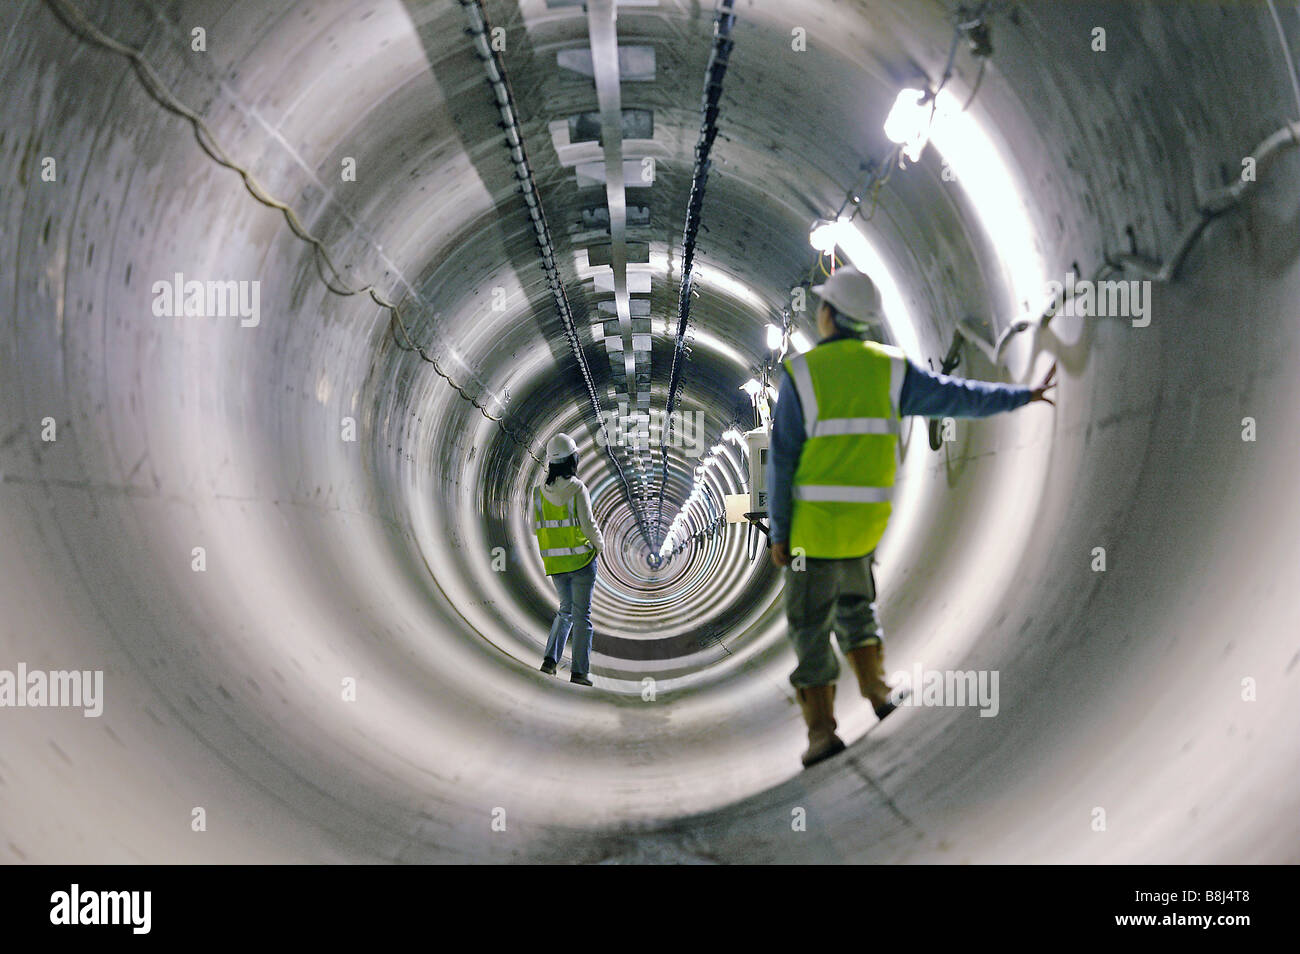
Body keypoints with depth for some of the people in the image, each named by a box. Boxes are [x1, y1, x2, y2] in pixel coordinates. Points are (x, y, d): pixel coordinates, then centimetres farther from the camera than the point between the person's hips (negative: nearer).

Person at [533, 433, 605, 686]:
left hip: (554, 561, 4)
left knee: (566, 609, 20)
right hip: (581, 559, -4)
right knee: (582, 614, 3)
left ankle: (551, 659, 3)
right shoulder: (577, 489, -13)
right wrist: (599, 544, 4)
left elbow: (536, 527, 4)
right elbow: (588, 525, -15)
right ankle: (579, 671, 2)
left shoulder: (540, 491, 0)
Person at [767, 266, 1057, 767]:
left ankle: (822, 731, 3)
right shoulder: (889, 369, -1)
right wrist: (1024, 395, 19)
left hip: (814, 519, -4)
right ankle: (877, 693, 23)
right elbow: (957, 397, 5)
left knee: (811, 622, 5)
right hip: (867, 518, 4)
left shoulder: (801, 374, -10)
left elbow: (782, 459, -10)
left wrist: (779, 531, -4)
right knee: (852, 599, 28)